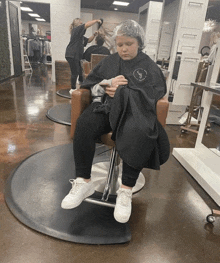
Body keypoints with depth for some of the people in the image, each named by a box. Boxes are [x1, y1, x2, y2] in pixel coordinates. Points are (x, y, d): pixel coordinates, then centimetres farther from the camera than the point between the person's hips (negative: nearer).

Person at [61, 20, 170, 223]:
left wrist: (122, 91, -8)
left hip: (135, 110, -2)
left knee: (138, 135, -36)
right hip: (107, 106, 2)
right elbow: (93, 84, 15)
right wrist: (109, 83, -7)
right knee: (84, 126, -29)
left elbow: (154, 94, 0)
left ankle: (126, 191, -21)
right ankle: (84, 182, -16)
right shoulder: (109, 61, 19)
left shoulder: (149, 67, 11)